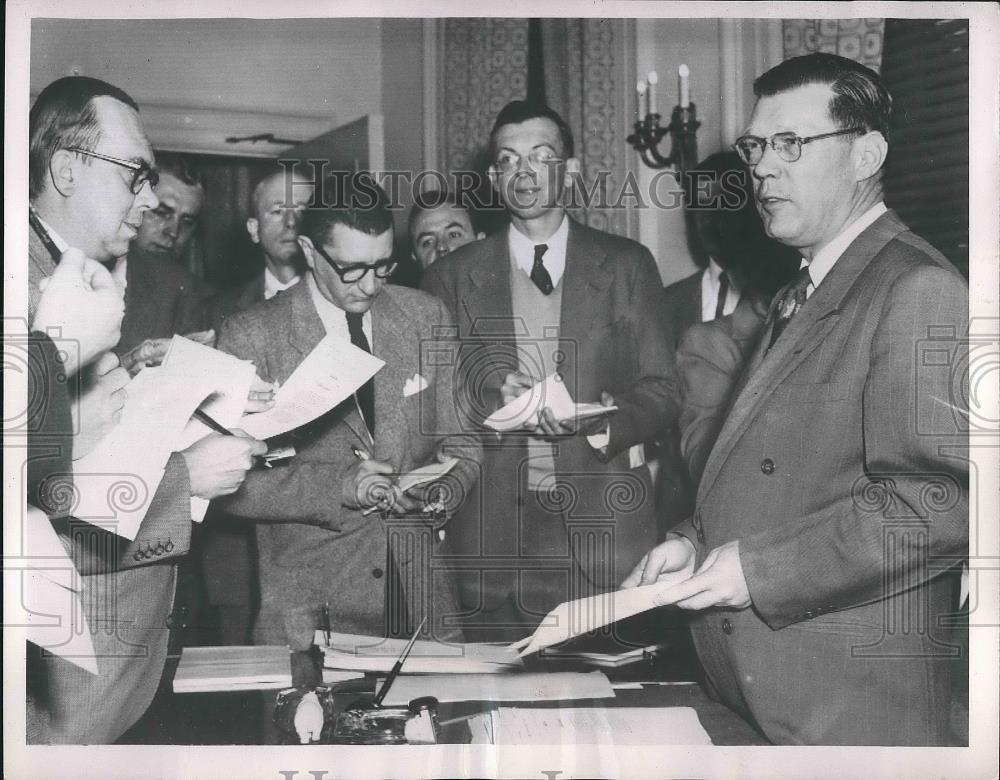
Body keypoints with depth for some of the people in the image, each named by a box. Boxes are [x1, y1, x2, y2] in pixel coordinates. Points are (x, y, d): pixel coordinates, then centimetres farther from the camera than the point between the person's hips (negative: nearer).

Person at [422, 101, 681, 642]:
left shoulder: (627, 266, 9)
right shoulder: (453, 276, 10)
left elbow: (663, 390, 6)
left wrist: (604, 420, -13)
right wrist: (492, 395, -14)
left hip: (604, 521, 0)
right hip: (493, 528, 0)